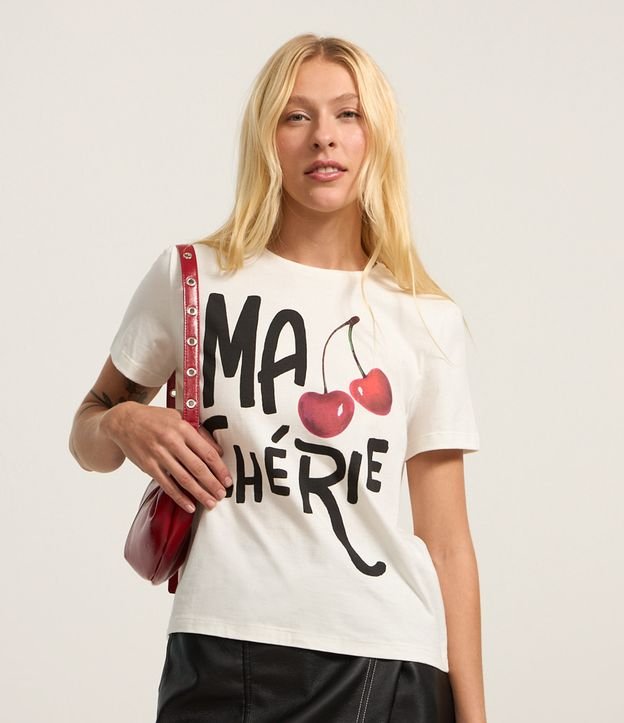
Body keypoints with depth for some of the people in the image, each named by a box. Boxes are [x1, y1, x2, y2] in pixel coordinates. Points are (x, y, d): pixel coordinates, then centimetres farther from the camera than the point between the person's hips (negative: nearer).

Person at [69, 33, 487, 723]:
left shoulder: (429, 320, 7)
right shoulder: (191, 277, 5)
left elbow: (448, 542, 6)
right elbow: (87, 437, 17)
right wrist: (124, 425, -7)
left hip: (392, 665, 1)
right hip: (223, 657, -1)